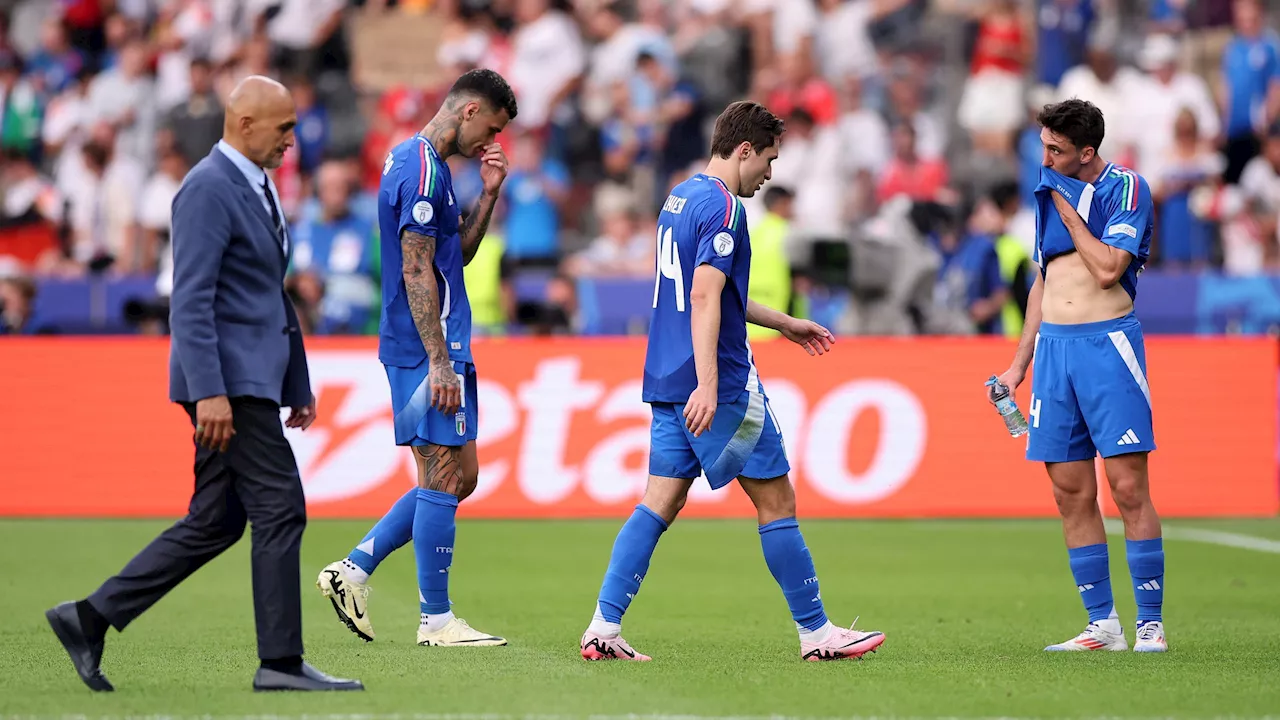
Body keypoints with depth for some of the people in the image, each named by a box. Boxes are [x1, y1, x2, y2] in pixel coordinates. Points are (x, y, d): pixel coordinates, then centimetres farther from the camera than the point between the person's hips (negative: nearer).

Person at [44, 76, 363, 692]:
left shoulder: (257, 189, 18)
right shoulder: (208, 189, -13)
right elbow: (191, 300, -20)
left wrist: (298, 384, 24)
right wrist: (209, 392, -26)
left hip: (252, 378, 10)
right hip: (228, 378, -10)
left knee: (213, 524, 9)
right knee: (279, 509, -8)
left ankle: (90, 618, 12)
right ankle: (280, 662, -2)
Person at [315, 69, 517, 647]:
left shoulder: (414, 160, 17)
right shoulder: (423, 169, -15)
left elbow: (458, 253, 25)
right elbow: (417, 272, -20)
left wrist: (488, 194, 13)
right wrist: (440, 362, -21)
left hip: (433, 350, 10)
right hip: (428, 348, -10)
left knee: (460, 477, 12)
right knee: (443, 479, -5)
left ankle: (354, 569, 13)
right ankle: (436, 620, 0)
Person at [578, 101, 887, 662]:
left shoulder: (681, 197, 17)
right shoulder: (722, 207, -14)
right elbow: (704, 297, -23)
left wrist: (783, 323, 34)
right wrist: (707, 385, -28)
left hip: (666, 383, 9)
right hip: (722, 384, -9)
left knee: (661, 501, 6)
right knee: (776, 499, 1)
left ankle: (603, 628, -3)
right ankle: (815, 632, 7)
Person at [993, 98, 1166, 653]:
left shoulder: (1126, 188, -4)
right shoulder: (1049, 192, 17)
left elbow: (1108, 269, -16)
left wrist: (1067, 207, -7)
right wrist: (1020, 363, 22)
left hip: (1108, 342, -6)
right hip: (1053, 346, 6)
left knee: (1128, 486, -10)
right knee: (1071, 493, 3)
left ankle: (1150, 623, -6)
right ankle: (1102, 624, 8)